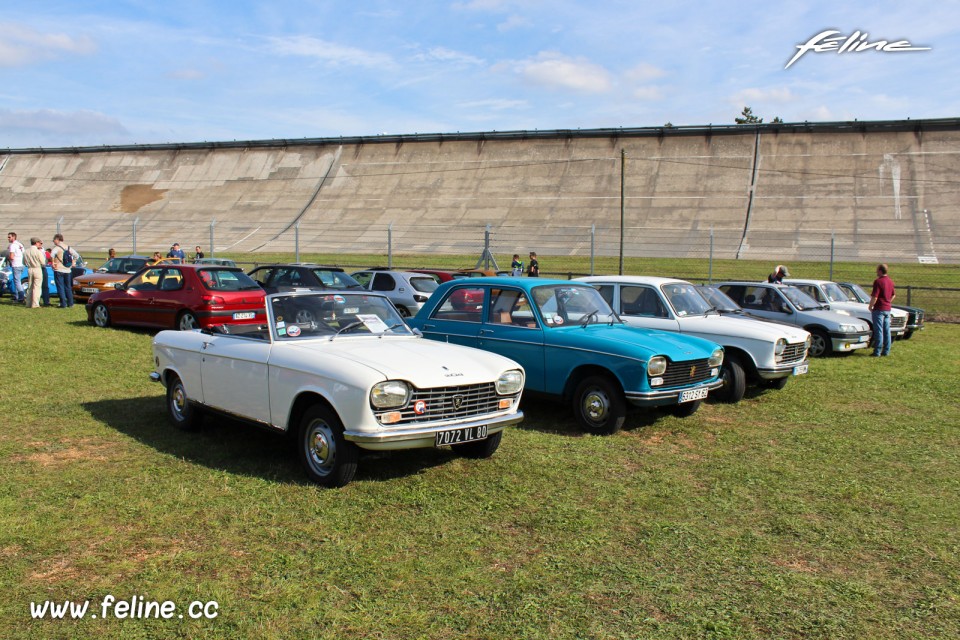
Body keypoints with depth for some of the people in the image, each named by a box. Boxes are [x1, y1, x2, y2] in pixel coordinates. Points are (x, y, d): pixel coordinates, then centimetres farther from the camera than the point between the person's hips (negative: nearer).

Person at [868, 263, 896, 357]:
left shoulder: (878, 281, -16)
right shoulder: (890, 281, 10)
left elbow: (874, 297, -20)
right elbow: (893, 295, 22)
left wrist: (870, 306, -7)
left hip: (879, 309, -8)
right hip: (888, 309, 8)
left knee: (879, 331, -4)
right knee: (887, 330, 10)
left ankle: (877, 351, -2)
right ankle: (886, 351, 15)